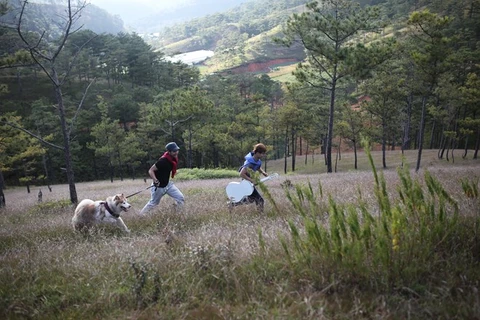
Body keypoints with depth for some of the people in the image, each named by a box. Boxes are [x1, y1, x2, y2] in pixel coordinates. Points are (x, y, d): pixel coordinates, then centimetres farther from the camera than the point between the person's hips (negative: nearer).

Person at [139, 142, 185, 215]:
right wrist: (155, 181, -40)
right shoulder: (163, 160, -29)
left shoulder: (174, 158, -5)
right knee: (153, 203, 10)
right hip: (159, 187, -7)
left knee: (181, 198, -4)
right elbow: (151, 171, -27)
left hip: (168, 184, 7)